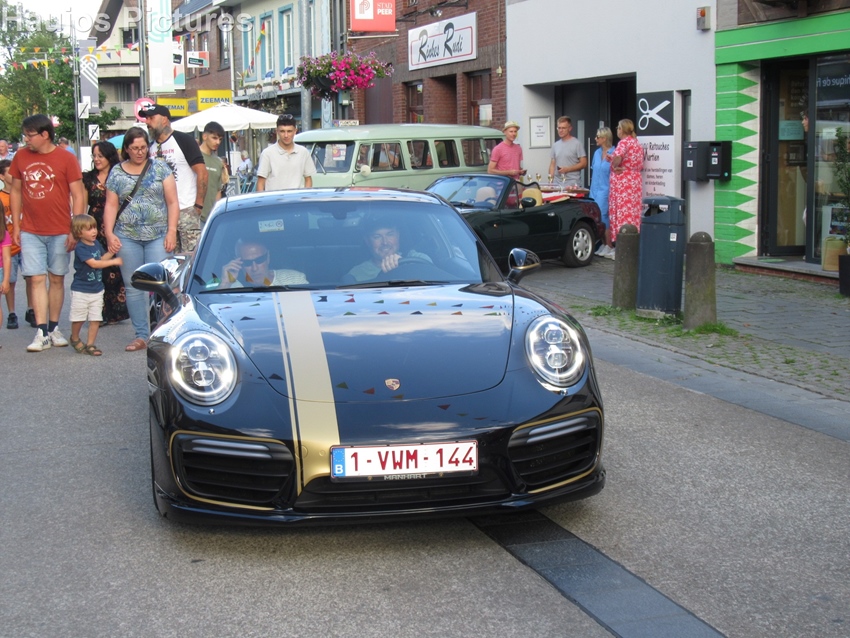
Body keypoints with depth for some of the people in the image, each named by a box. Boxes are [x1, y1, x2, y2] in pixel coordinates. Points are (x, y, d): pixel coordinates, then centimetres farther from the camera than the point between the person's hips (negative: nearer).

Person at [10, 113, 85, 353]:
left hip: (60, 232, -2)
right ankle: (41, 333, -5)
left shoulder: (66, 159, -4)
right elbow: (16, 191, 13)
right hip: (30, 232, 2)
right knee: (37, 279, -4)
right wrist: (15, 225, 9)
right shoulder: (21, 157, 5)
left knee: (56, 279, 6)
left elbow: (78, 195, -3)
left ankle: (54, 328, 17)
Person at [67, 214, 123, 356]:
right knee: (78, 318, 5)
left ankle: (90, 344, 11)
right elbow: (93, 263, -24)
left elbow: (101, 258, 16)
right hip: (81, 290, -6)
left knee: (96, 318, 3)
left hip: (97, 289, 6)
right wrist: (113, 261, -21)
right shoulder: (80, 248, -17)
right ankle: (75, 339, 28)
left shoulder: (96, 244, 7)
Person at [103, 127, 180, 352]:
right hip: (127, 237, 2)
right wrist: (109, 233, -4)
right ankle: (141, 335, 10)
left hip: (158, 236, -2)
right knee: (133, 288, 4)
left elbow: (172, 201, 2)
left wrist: (171, 231, -7)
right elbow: (111, 205, 8)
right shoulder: (116, 173, 10)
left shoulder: (159, 167, 5)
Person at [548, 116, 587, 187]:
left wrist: (567, 169, -13)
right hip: (558, 184, 5)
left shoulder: (577, 143, -2)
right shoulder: (555, 145, 16)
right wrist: (550, 179, 5)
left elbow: (583, 164, -4)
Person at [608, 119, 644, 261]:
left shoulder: (624, 142, -10)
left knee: (621, 212, -6)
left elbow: (618, 157, -25)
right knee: (633, 213, 8)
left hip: (621, 181, -8)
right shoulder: (637, 143, 16)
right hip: (635, 181, 8)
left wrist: (614, 166, -7)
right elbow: (641, 166, 16)